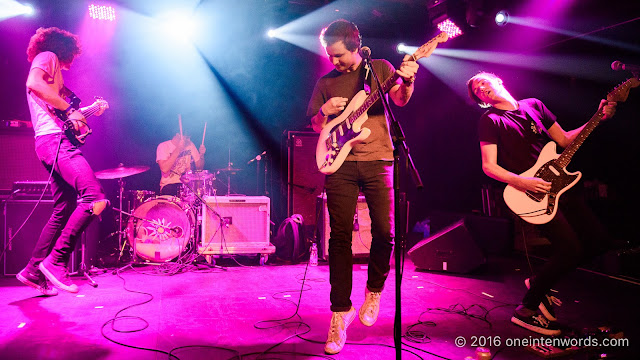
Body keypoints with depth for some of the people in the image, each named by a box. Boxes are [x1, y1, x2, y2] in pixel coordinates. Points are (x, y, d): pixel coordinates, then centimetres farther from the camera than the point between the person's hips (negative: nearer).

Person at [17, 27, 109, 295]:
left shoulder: (54, 71, 31)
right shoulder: (48, 57, 3)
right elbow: (33, 83, -19)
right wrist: (69, 109, -17)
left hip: (53, 142, 11)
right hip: (54, 139, -11)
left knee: (64, 210, 11)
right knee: (95, 198, -22)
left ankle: (34, 270, 14)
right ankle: (55, 261, -18)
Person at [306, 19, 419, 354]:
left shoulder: (380, 68, 11)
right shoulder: (325, 82, 16)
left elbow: (400, 100, -1)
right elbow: (315, 125, 18)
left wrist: (407, 81, -23)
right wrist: (325, 111, -5)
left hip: (377, 159, -1)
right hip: (341, 163, 1)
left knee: (384, 232, -6)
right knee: (340, 236, -3)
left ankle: (374, 289, 21)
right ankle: (341, 310, 6)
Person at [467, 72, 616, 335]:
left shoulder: (534, 105, 13)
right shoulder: (490, 120, -4)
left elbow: (564, 140, 15)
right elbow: (489, 166, -11)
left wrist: (600, 117, 5)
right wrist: (522, 182, -24)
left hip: (560, 185, 7)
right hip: (533, 195, -7)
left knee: (597, 239, 6)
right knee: (571, 249, -18)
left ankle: (539, 282, 19)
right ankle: (527, 309, -3)